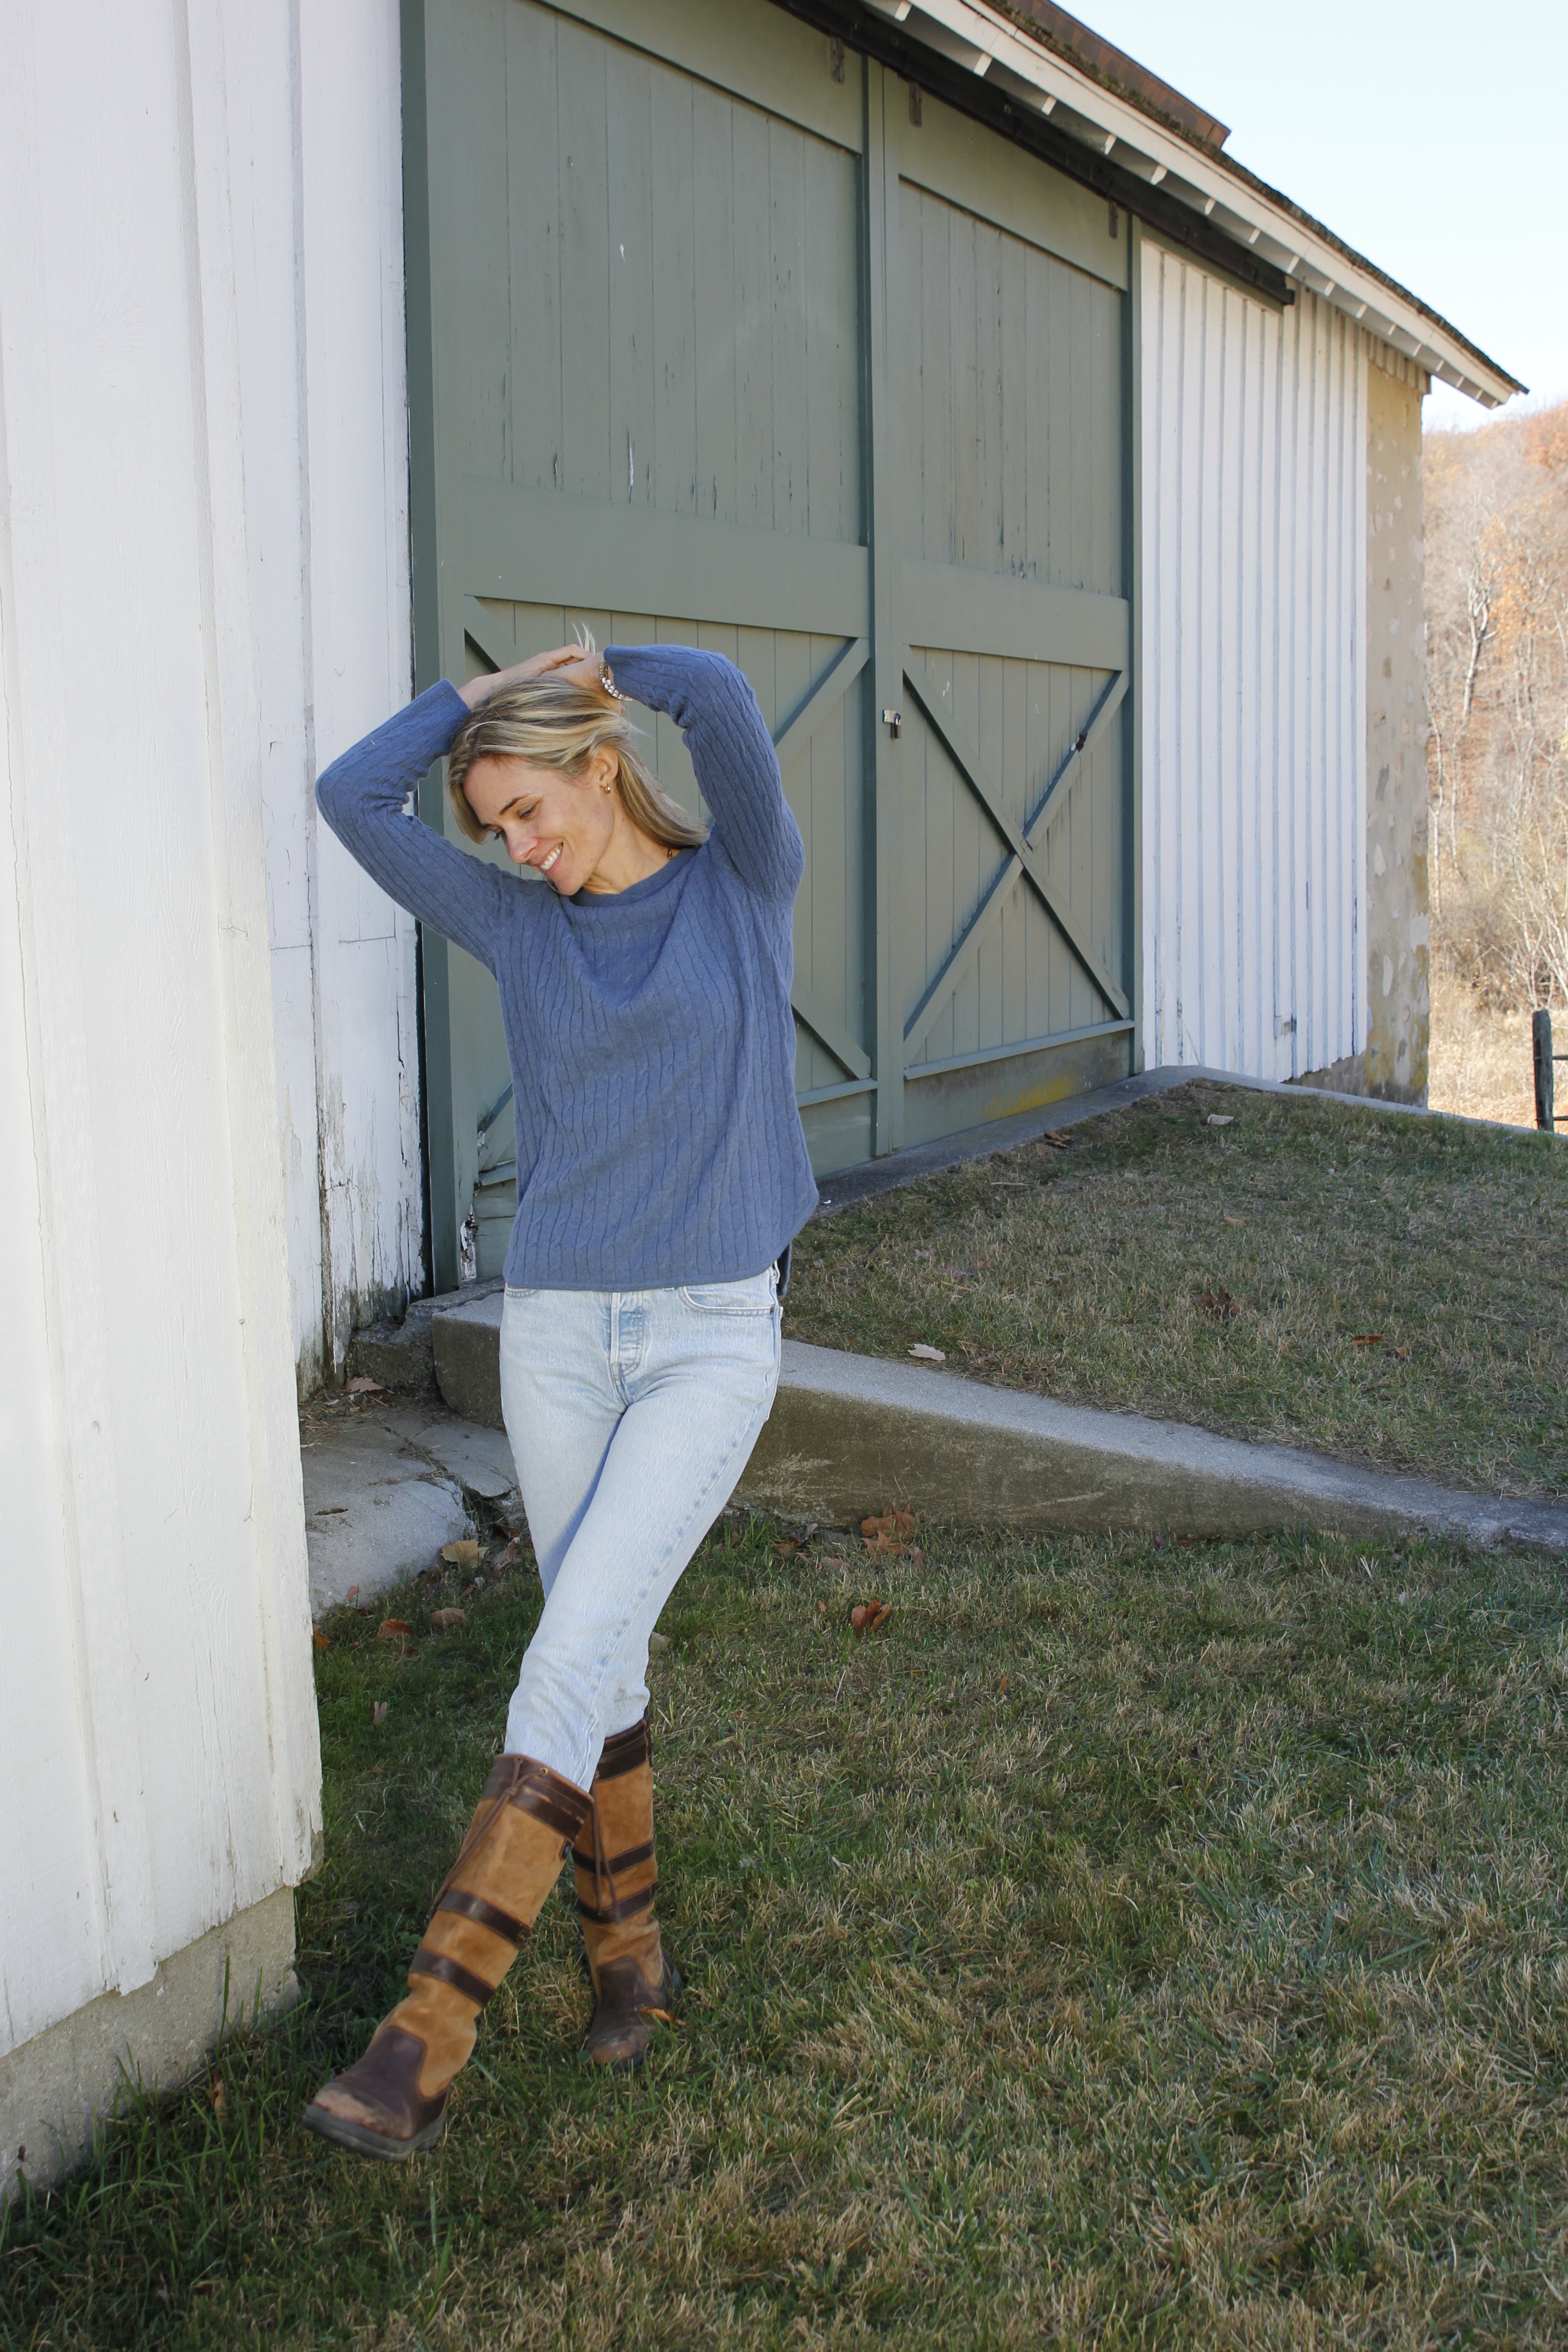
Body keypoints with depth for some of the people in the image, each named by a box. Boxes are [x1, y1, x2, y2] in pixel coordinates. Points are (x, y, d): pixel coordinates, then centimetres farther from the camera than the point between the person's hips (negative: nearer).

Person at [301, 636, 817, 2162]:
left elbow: (719, 701, -18)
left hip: (714, 1338, -4)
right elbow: (353, 797, -3)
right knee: (603, 1654, 10)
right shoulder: (519, 926, 6)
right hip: (555, 1334, 4)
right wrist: (490, 688, 4)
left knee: (569, 1658, -12)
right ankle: (628, 1948, 30)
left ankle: (425, 2037, -11)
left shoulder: (750, 884, -1)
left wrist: (595, 668, 1)